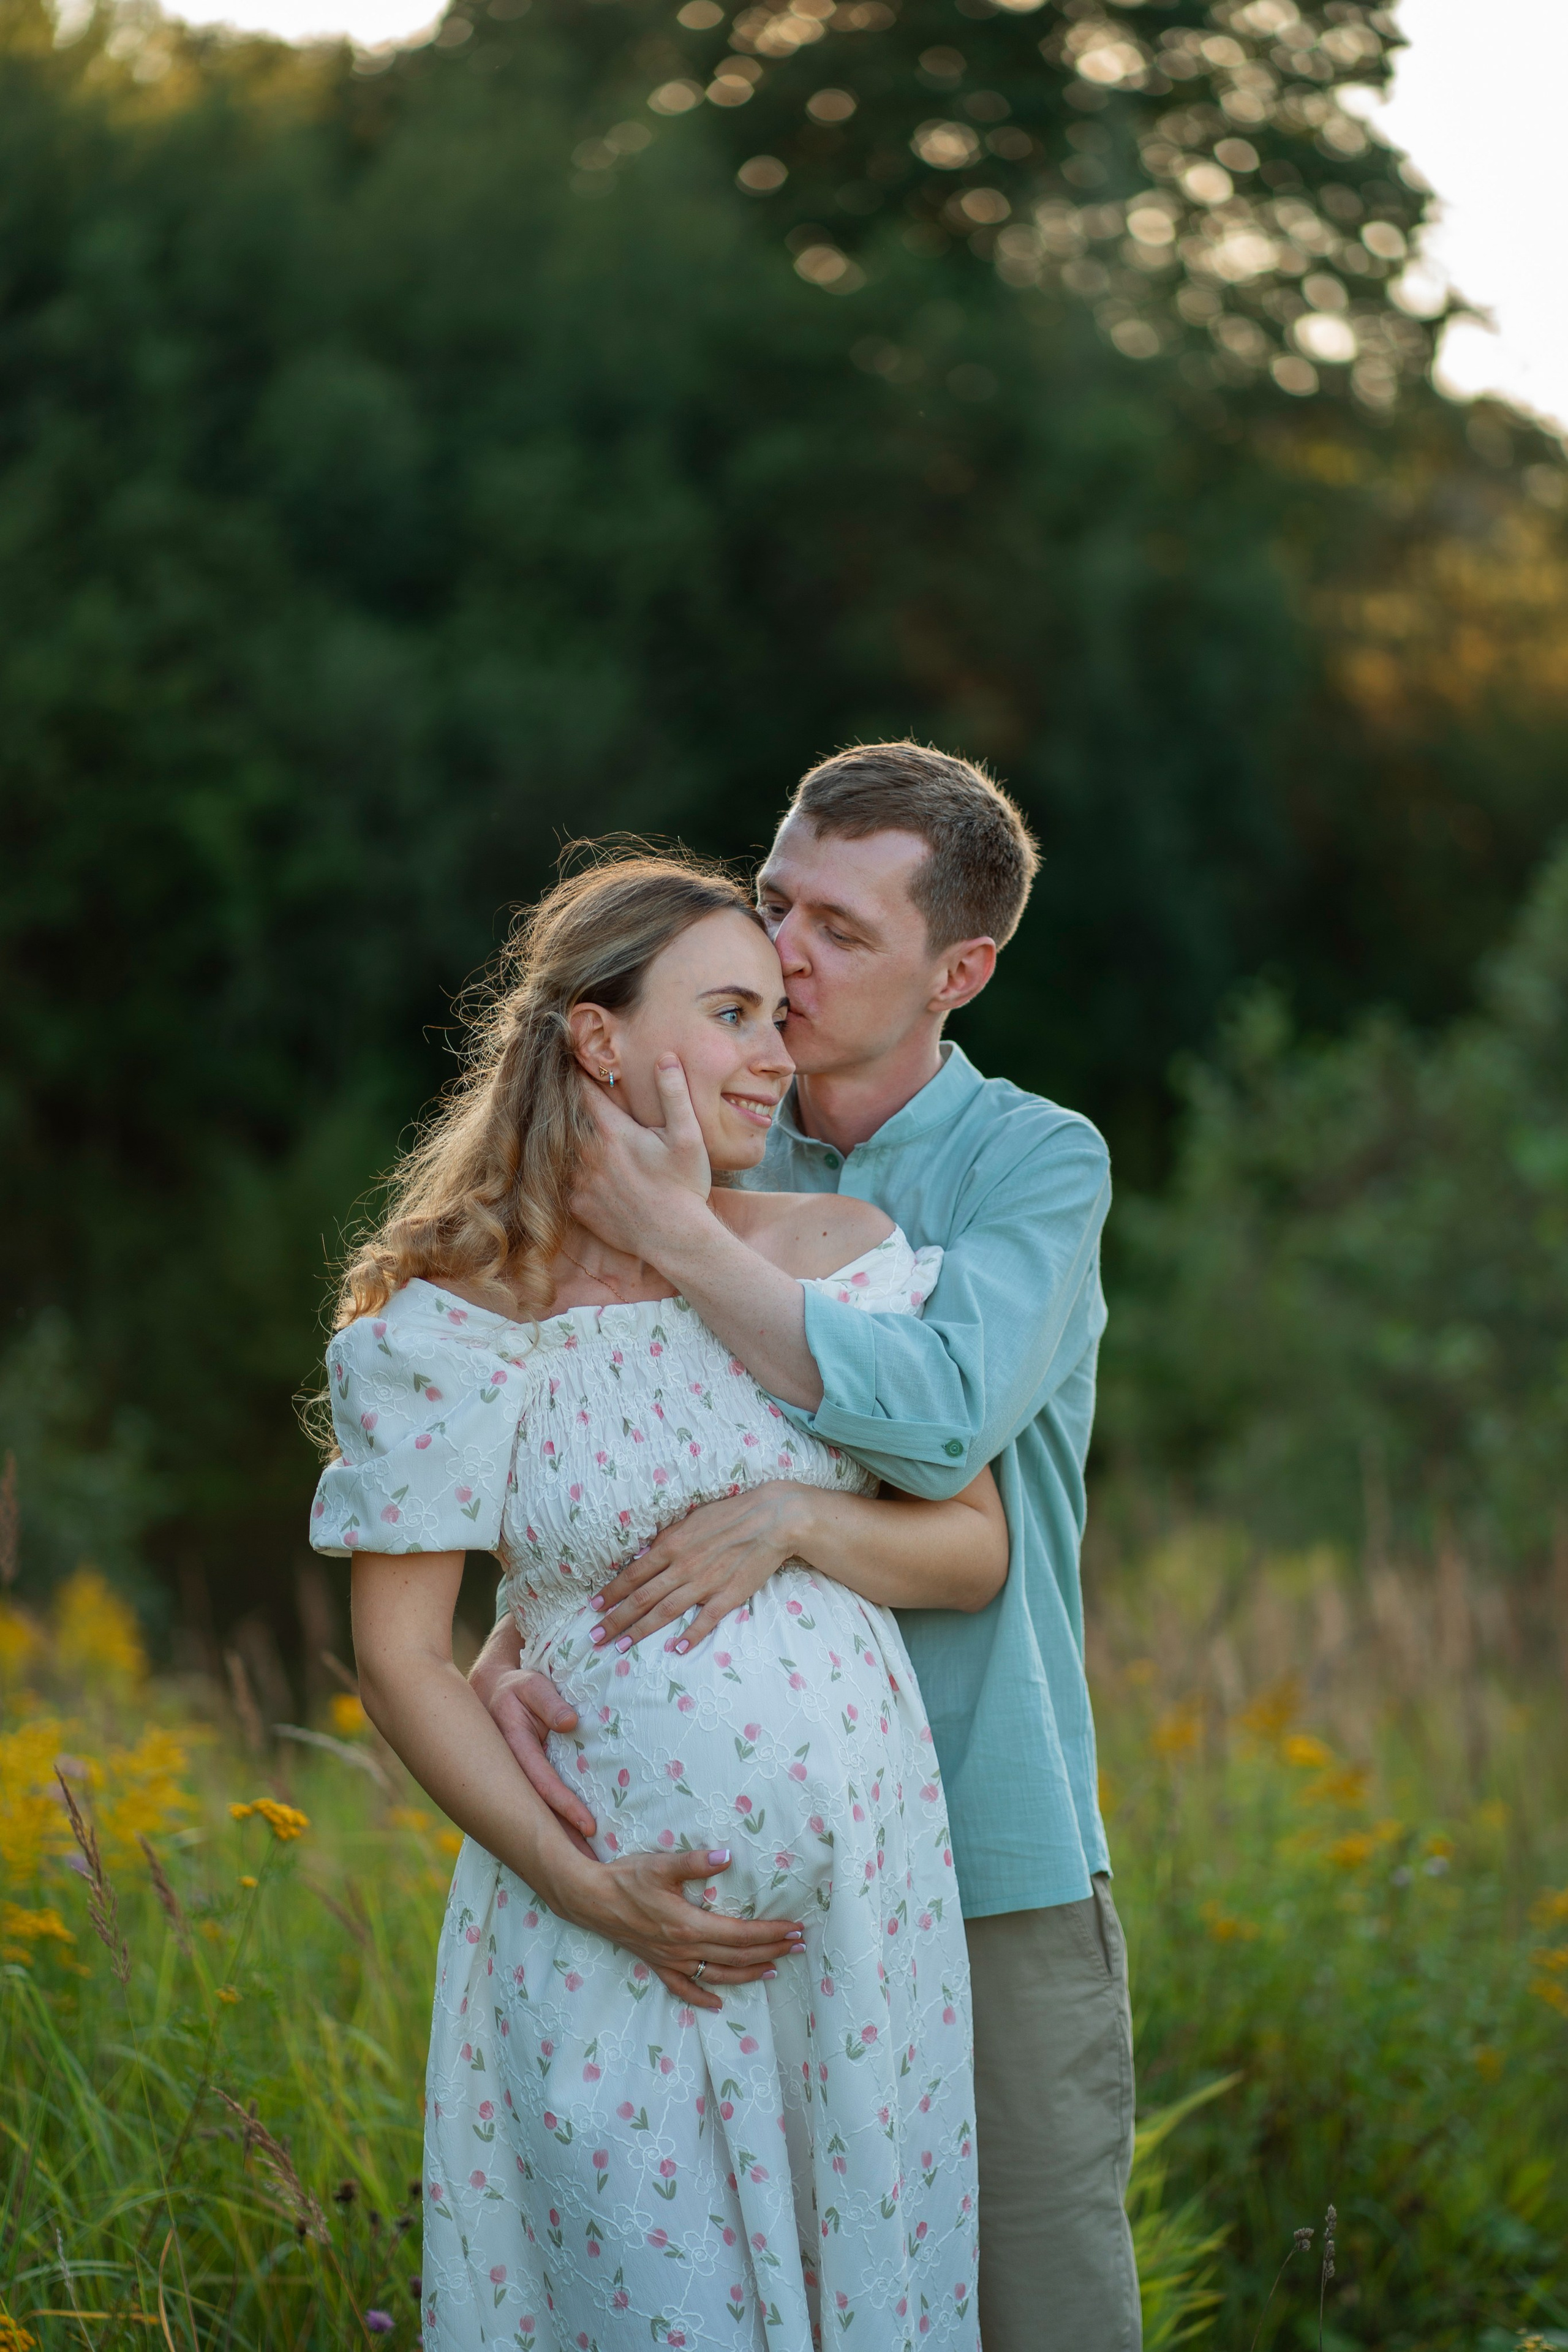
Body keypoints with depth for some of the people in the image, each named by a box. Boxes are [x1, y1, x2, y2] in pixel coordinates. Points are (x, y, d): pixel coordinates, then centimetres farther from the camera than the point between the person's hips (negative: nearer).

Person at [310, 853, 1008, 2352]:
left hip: (864, 1890, 4)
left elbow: (977, 1552, 7)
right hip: (620, 1929, -3)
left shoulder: (843, 1257, 2)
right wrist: (581, 1888, -13)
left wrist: (796, 1516, -12)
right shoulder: (457, 1323, -8)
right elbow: (397, 1653, -6)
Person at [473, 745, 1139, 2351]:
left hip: (991, 1860, -3)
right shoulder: (712, 1164, 6)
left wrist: (677, 1239, -22)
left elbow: (945, 1422, -23)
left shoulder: (1038, 1164, -5)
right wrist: (508, 1657, -18)